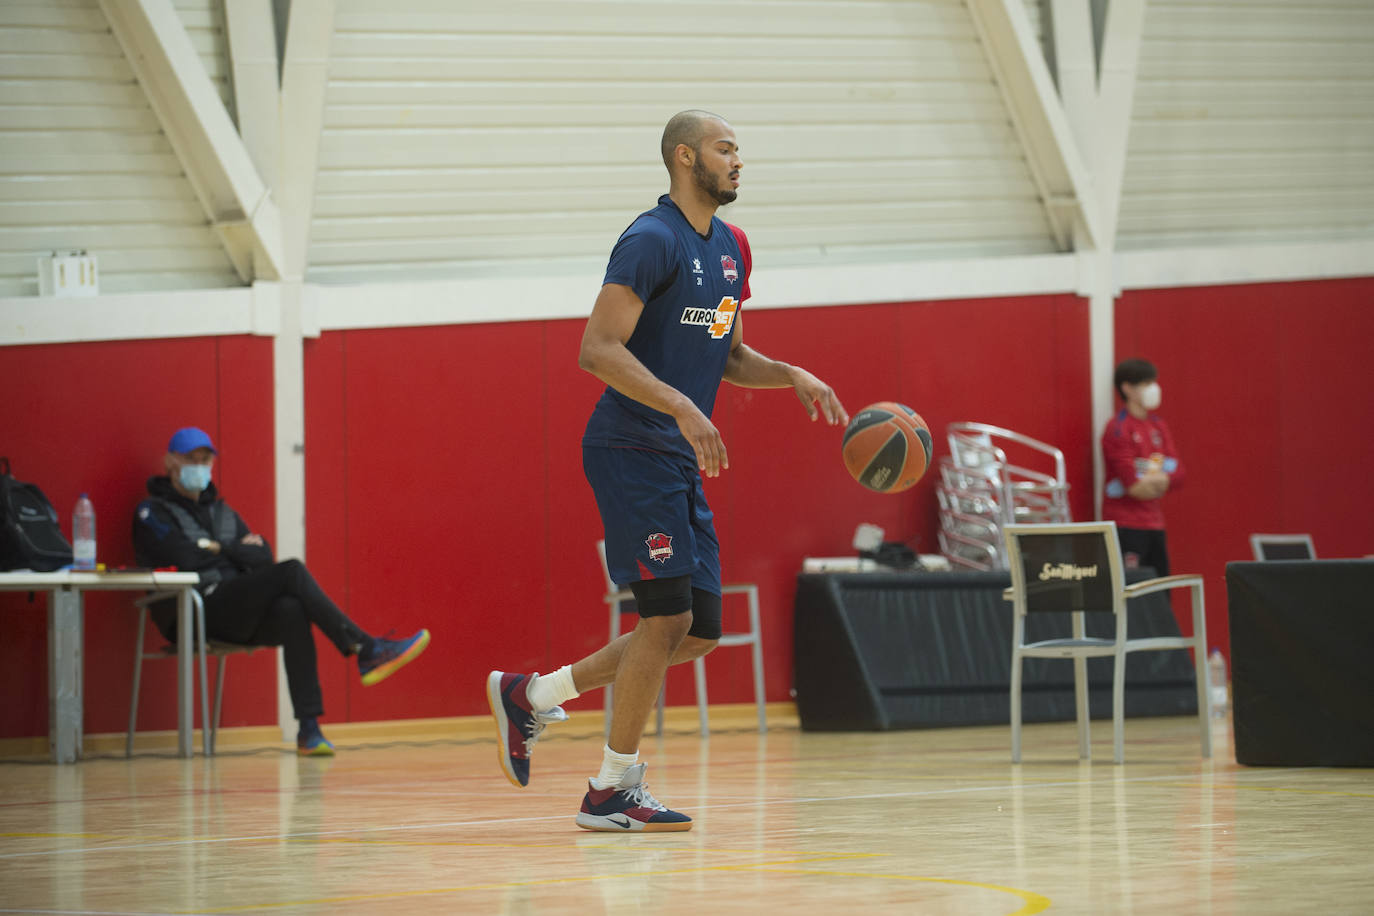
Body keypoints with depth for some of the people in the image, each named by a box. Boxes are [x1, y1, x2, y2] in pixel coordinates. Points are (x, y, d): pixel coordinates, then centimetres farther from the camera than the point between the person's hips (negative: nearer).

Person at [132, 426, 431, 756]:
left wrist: (219, 549, -6)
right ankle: (366, 651, -24)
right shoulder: (153, 512, 5)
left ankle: (309, 728, -37)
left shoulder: (221, 511, 26)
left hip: (237, 619, 6)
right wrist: (236, 551, 2)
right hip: (196, 616, -6)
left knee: (291, 610, -30)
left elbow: (263, 556, 11)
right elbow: (184, 557, -13)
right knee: (291, 572, -24)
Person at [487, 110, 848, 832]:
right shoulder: (652, 240, -13)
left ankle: (530, 696, 19)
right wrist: (682, 408, -30)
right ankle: (612, 790, 0)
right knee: (668, 615, -10)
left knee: (699, 632, 7)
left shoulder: (730, 250, 15)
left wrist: (793, 376, 7)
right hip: (631, 450, -9)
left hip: (682, 461, 9)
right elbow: (598, 350, -21)